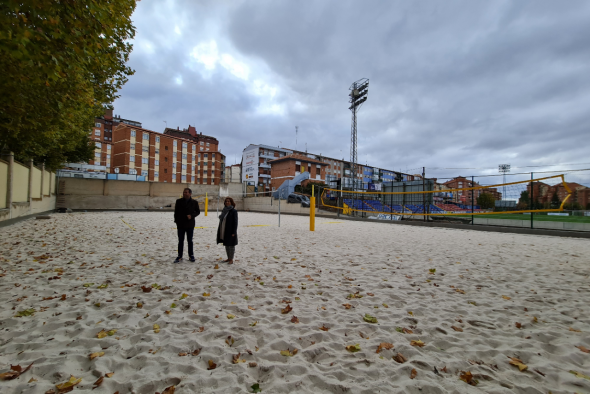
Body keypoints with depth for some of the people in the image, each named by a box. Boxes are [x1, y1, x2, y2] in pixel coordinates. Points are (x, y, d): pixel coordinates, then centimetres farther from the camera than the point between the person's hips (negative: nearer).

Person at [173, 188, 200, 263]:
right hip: (180, 224, 1)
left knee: (190, 241, 10)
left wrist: (192, 215, -12)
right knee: (180, 241, 8)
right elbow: (176, 212, 7)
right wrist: (176, 220, 3)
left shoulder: (194, 202, -3)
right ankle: (180, 256, 19)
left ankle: (191, 256, 21)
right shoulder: (179, 201, 0)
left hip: (190, 224, -1)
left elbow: (198, 211, 5)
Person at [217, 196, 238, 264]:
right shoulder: (224, 210, 9)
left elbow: (235, 222, -13)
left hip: (230, 232, -7)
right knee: (226, 245, 15)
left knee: (231, 245, 2)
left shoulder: (233, 211, -11)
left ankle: (231, 259, 12)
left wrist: (233, 232, -17)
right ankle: (228, 258, 27)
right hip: (224, 231, 7)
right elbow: (221, 220, 15)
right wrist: (220, 230, 13)